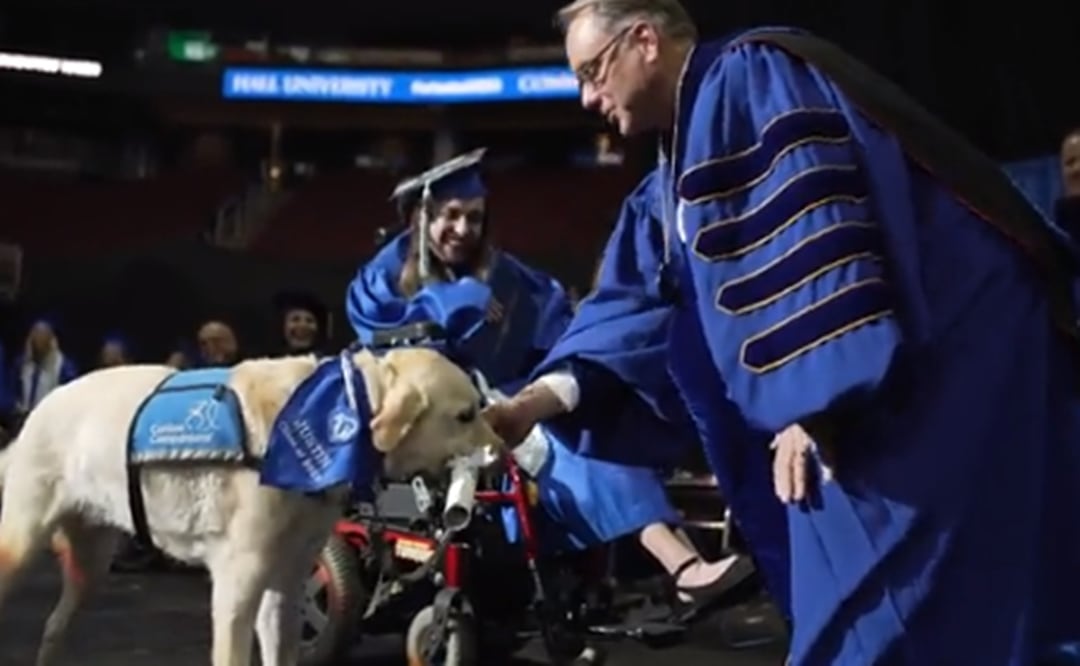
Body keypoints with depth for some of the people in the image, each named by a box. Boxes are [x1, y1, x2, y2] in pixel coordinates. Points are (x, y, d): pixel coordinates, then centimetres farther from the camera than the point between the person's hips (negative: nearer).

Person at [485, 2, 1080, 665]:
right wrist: (542, 397, 11)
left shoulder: (749, 77, -11)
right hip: (896, 362, 10)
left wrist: (811, 407, -25)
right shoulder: (690, 141, 18)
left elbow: (807, 237, -24)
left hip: (939, 346, -10)